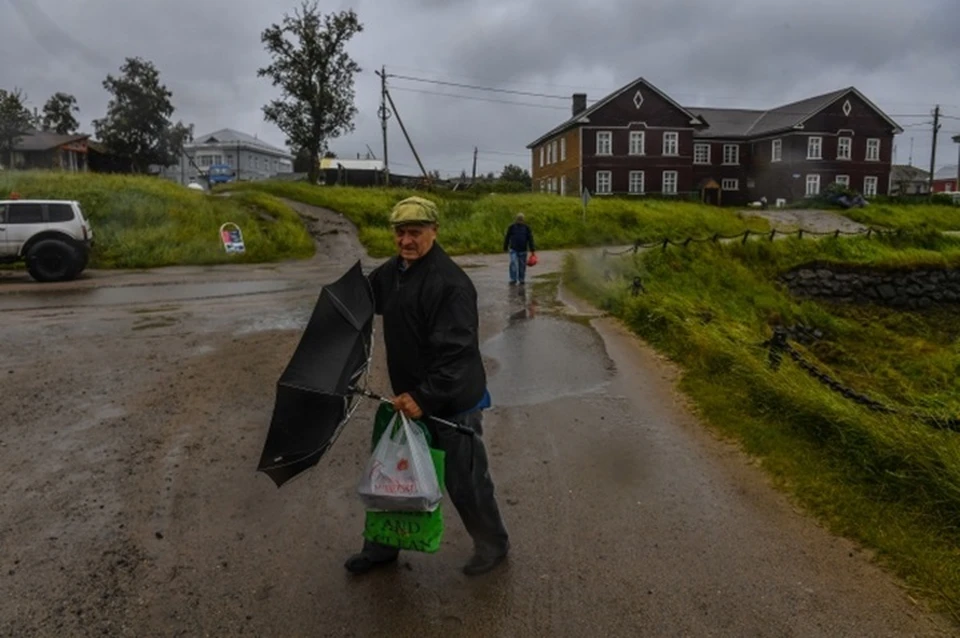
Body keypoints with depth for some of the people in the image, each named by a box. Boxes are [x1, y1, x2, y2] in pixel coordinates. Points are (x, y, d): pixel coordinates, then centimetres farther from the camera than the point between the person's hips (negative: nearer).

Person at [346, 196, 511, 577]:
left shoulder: (449, 283, -24)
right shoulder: (391, 271, 4)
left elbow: (456, 352, -29)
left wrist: (424, 396, -30)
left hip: (453, 403, -8)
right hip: (410, 397, 9)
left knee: (464, 481, 8)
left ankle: (493, 546, 34)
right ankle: (383, 546, 41)